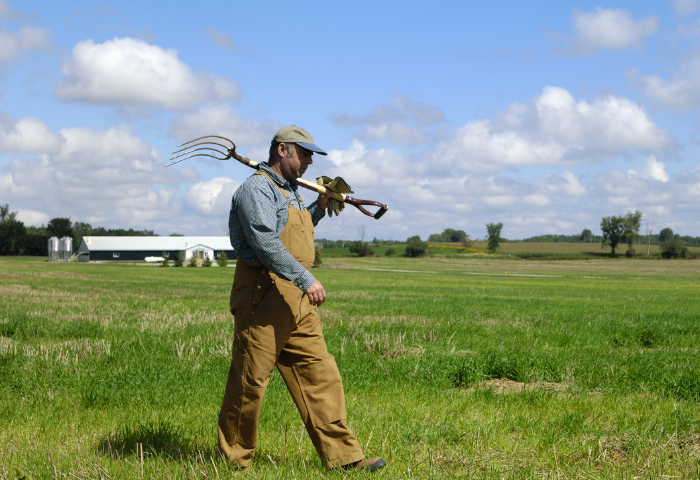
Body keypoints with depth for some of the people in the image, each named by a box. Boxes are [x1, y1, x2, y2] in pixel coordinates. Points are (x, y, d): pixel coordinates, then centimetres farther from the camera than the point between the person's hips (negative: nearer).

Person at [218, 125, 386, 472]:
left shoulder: (290, 192, 21)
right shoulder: (257, 189, -9)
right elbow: (267, 245, -21)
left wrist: (319, 208, 25)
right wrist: (306, 279, -26)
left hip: (297, 301, 9)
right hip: (263, 298, -9)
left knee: (320, 375, 4)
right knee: (249, 382, -1)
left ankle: (342, 456, 4)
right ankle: (233, 458, 12)